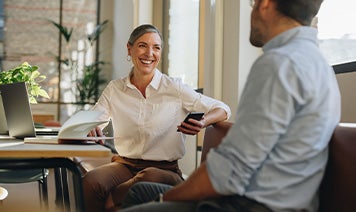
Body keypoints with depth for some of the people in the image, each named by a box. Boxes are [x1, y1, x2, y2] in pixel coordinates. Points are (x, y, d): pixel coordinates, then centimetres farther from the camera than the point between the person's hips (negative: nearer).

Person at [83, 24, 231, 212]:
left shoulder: (175, 88, 1)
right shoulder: (114, 89, 9)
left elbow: (222, 109, 1)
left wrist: (202, 123, -22)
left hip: (164, 169, -1)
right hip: (124, 165, 1)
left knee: (151, 178, -38)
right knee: (90, 181, -32)